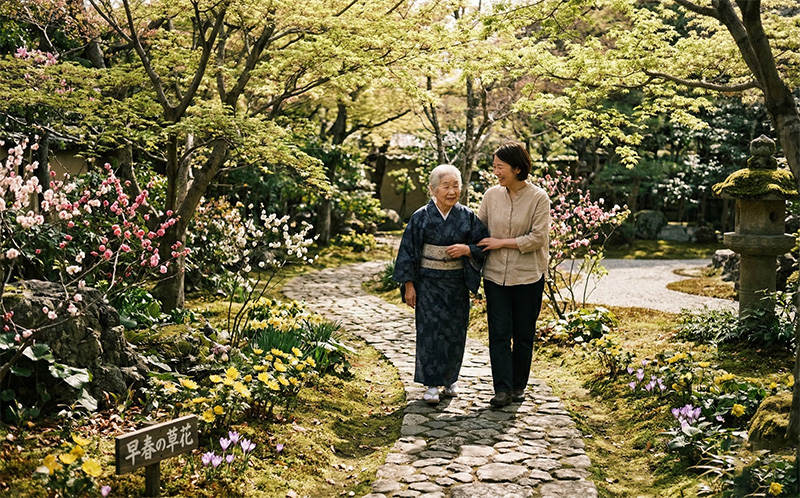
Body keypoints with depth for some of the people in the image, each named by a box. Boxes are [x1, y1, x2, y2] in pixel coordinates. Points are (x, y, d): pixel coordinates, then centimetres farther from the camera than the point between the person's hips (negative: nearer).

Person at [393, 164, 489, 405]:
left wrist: (467, 249, -18)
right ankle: (432, 383, 6)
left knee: (455, 331, 9)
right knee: (430, 331, -2)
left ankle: (450, 378, 27)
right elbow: (409, 251, -2)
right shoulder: (421, 217, -5)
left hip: (457, 283, 2)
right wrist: (409, 285, -4)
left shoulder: (467, 216, 0)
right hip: (429, 283, -2)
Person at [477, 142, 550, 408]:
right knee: (499, 333, -3)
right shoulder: (491, 195, 2)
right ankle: (502, 389, 1)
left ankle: (518, 386, 22)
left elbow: (538, 238, -12)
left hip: (528, 276, -2)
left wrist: (501, 242, -12)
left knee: (523, 334, 8)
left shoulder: (538, 197, -7)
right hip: (495, 274, 2)